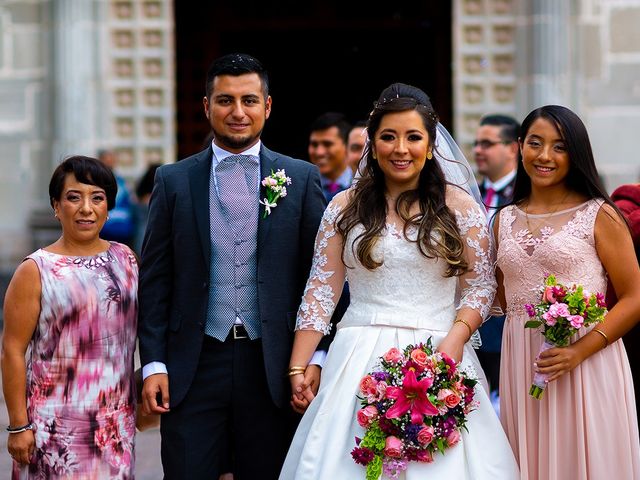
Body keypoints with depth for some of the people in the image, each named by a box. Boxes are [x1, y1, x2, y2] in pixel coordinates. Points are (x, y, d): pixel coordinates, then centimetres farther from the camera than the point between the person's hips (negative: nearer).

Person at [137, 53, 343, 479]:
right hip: (194, 366, 0)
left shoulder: (301, 179, 5)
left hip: (272, 367, 0)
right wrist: (153, 364, -2)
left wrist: (315, 359, -4)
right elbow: (155, 281, 6)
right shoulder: (174, 181, 6)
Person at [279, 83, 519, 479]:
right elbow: (321, 290, 6)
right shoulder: (345, 207, 7)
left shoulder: (460, 206, 4)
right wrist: (297, 367, -1)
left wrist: (456, 337, -14)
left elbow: (480, 285, 5)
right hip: (360, 359, 1)